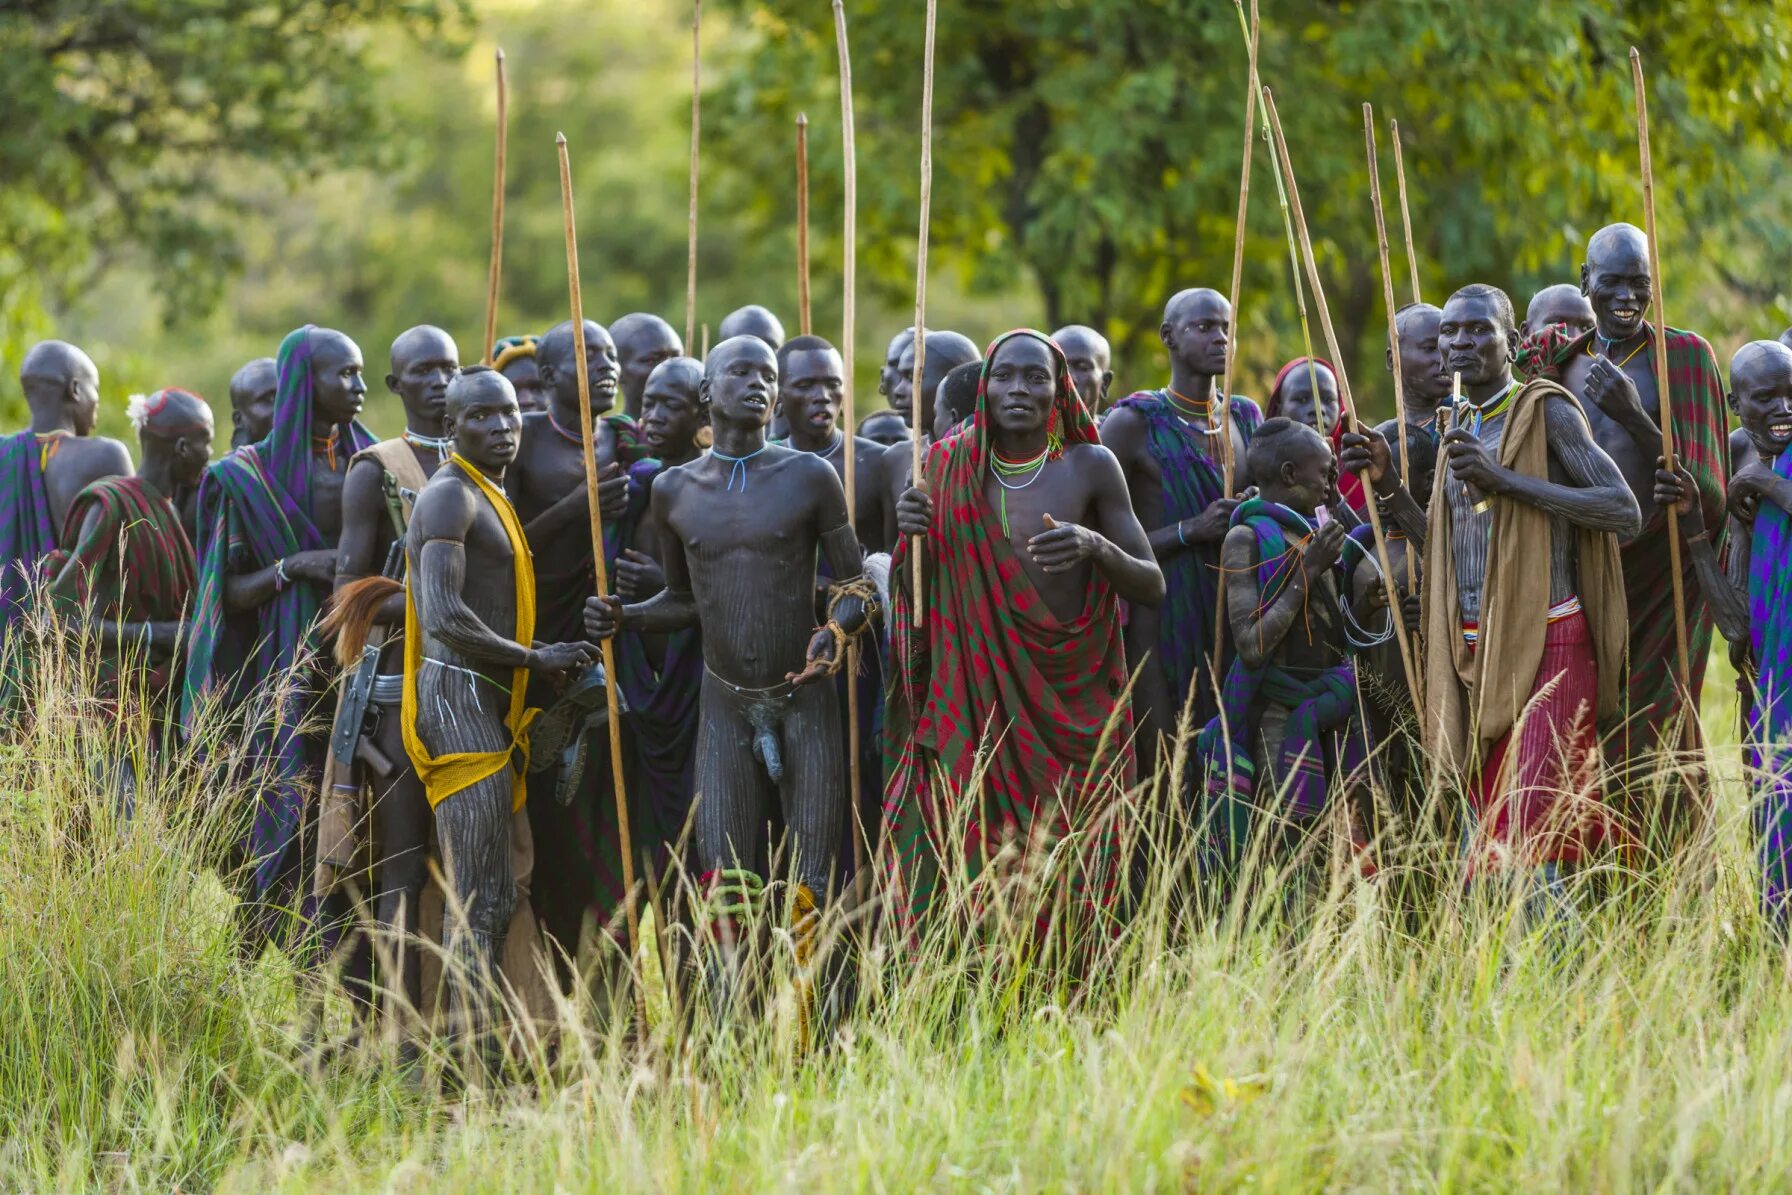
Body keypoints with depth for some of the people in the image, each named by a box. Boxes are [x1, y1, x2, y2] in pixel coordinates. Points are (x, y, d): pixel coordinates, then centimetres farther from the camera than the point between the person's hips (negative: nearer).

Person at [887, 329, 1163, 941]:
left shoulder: (1090, 468, 0)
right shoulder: (948, 467, 4)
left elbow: (1152, 588, 1)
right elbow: (910, 600, 10)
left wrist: (1096, 546, -19)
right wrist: (909, 536, -11)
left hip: (1070, 710, -1)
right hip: (970, 702, 1)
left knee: (1067, 886, -6)